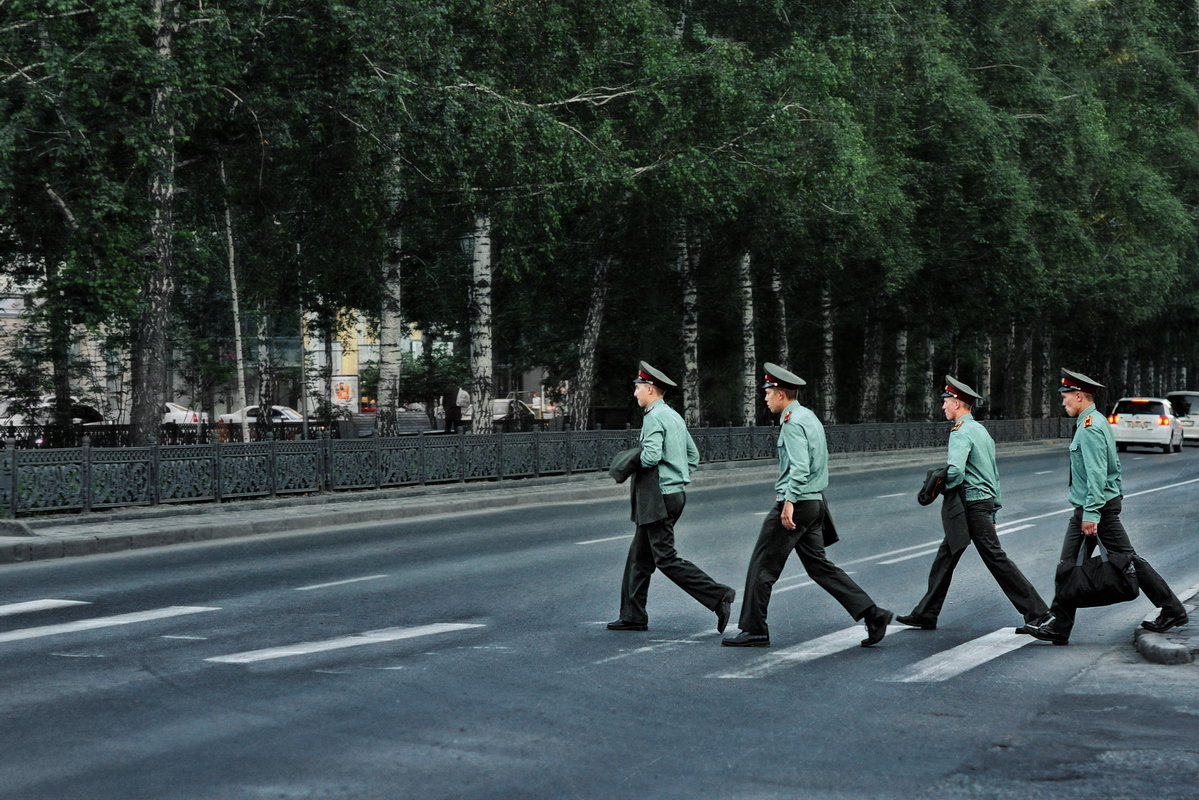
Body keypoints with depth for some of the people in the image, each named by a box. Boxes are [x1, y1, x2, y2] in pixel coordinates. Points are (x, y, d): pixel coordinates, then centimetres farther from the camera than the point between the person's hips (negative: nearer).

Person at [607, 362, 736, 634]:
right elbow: (694, 456, 20)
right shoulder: (675, 416, 16)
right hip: (676, 493, 10)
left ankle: (718, 596, -13)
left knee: (666, 560, -9)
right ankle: (632, 616, 17)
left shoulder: (654, 417, -14)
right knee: (639, 556, 14)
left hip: (659, 497, -10)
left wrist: (632, 462, -7)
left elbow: (651, 456, -27)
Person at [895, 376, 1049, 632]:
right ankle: (926, 614, 17)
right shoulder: (981, 430, 16)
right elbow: (994, 474, 19)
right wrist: (994, 512, 22)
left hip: (971, 505, -10)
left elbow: (955, 471, -29)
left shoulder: (961, 432, -15)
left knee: (995, 557, -7)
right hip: (985, 501, 10)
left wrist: (941, 486, -9)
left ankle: (1036, 612, -4)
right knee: (946, 557, 12)